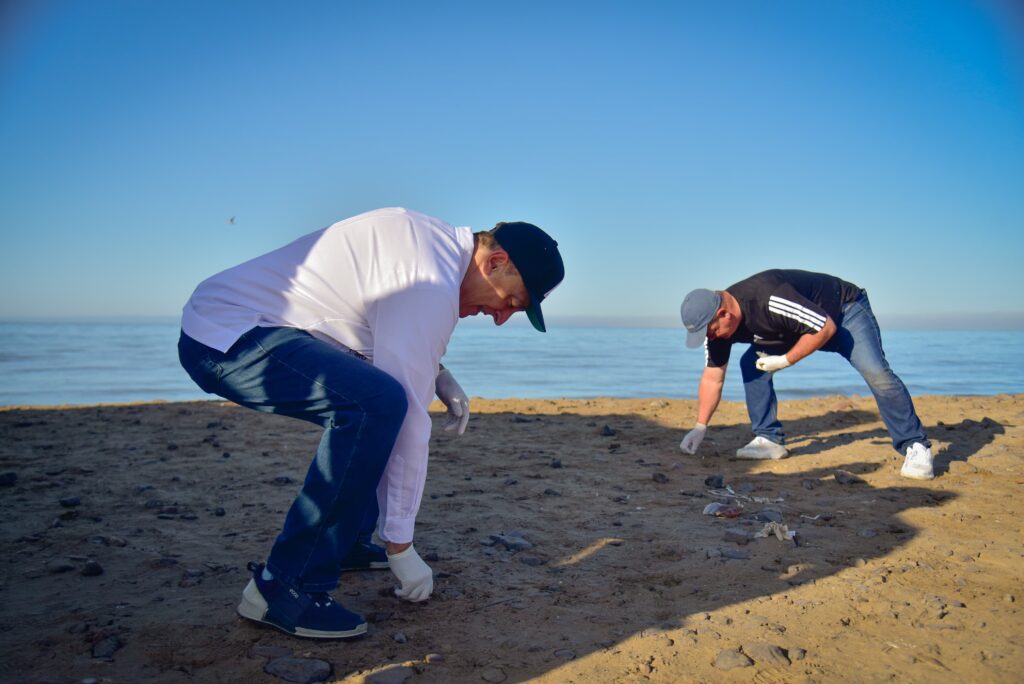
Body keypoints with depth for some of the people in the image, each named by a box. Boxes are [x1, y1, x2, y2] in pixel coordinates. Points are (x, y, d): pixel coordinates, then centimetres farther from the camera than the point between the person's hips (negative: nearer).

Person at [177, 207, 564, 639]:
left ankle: (346, 542, 20)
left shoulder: (434, 237, 8)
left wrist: (437, 373, 8)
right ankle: (284, 586, -19)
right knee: (378, 402, -29)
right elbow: (408, 421, -20)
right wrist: (400, 547, -12)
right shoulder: (430, 287, -21)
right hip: (223, 339, -11)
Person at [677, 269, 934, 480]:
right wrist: (700, 427, -8)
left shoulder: (768, 299, -41)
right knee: (750, 364, -9)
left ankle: (915, 446, -11)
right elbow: (712, 378, -6)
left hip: (845, 310, -7)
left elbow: (826, 328, -31)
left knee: (875, 372, -26)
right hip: (801, 325, 7)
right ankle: (769, 439, 0)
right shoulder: (717, 323, -16)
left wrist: (786, 361, -27)